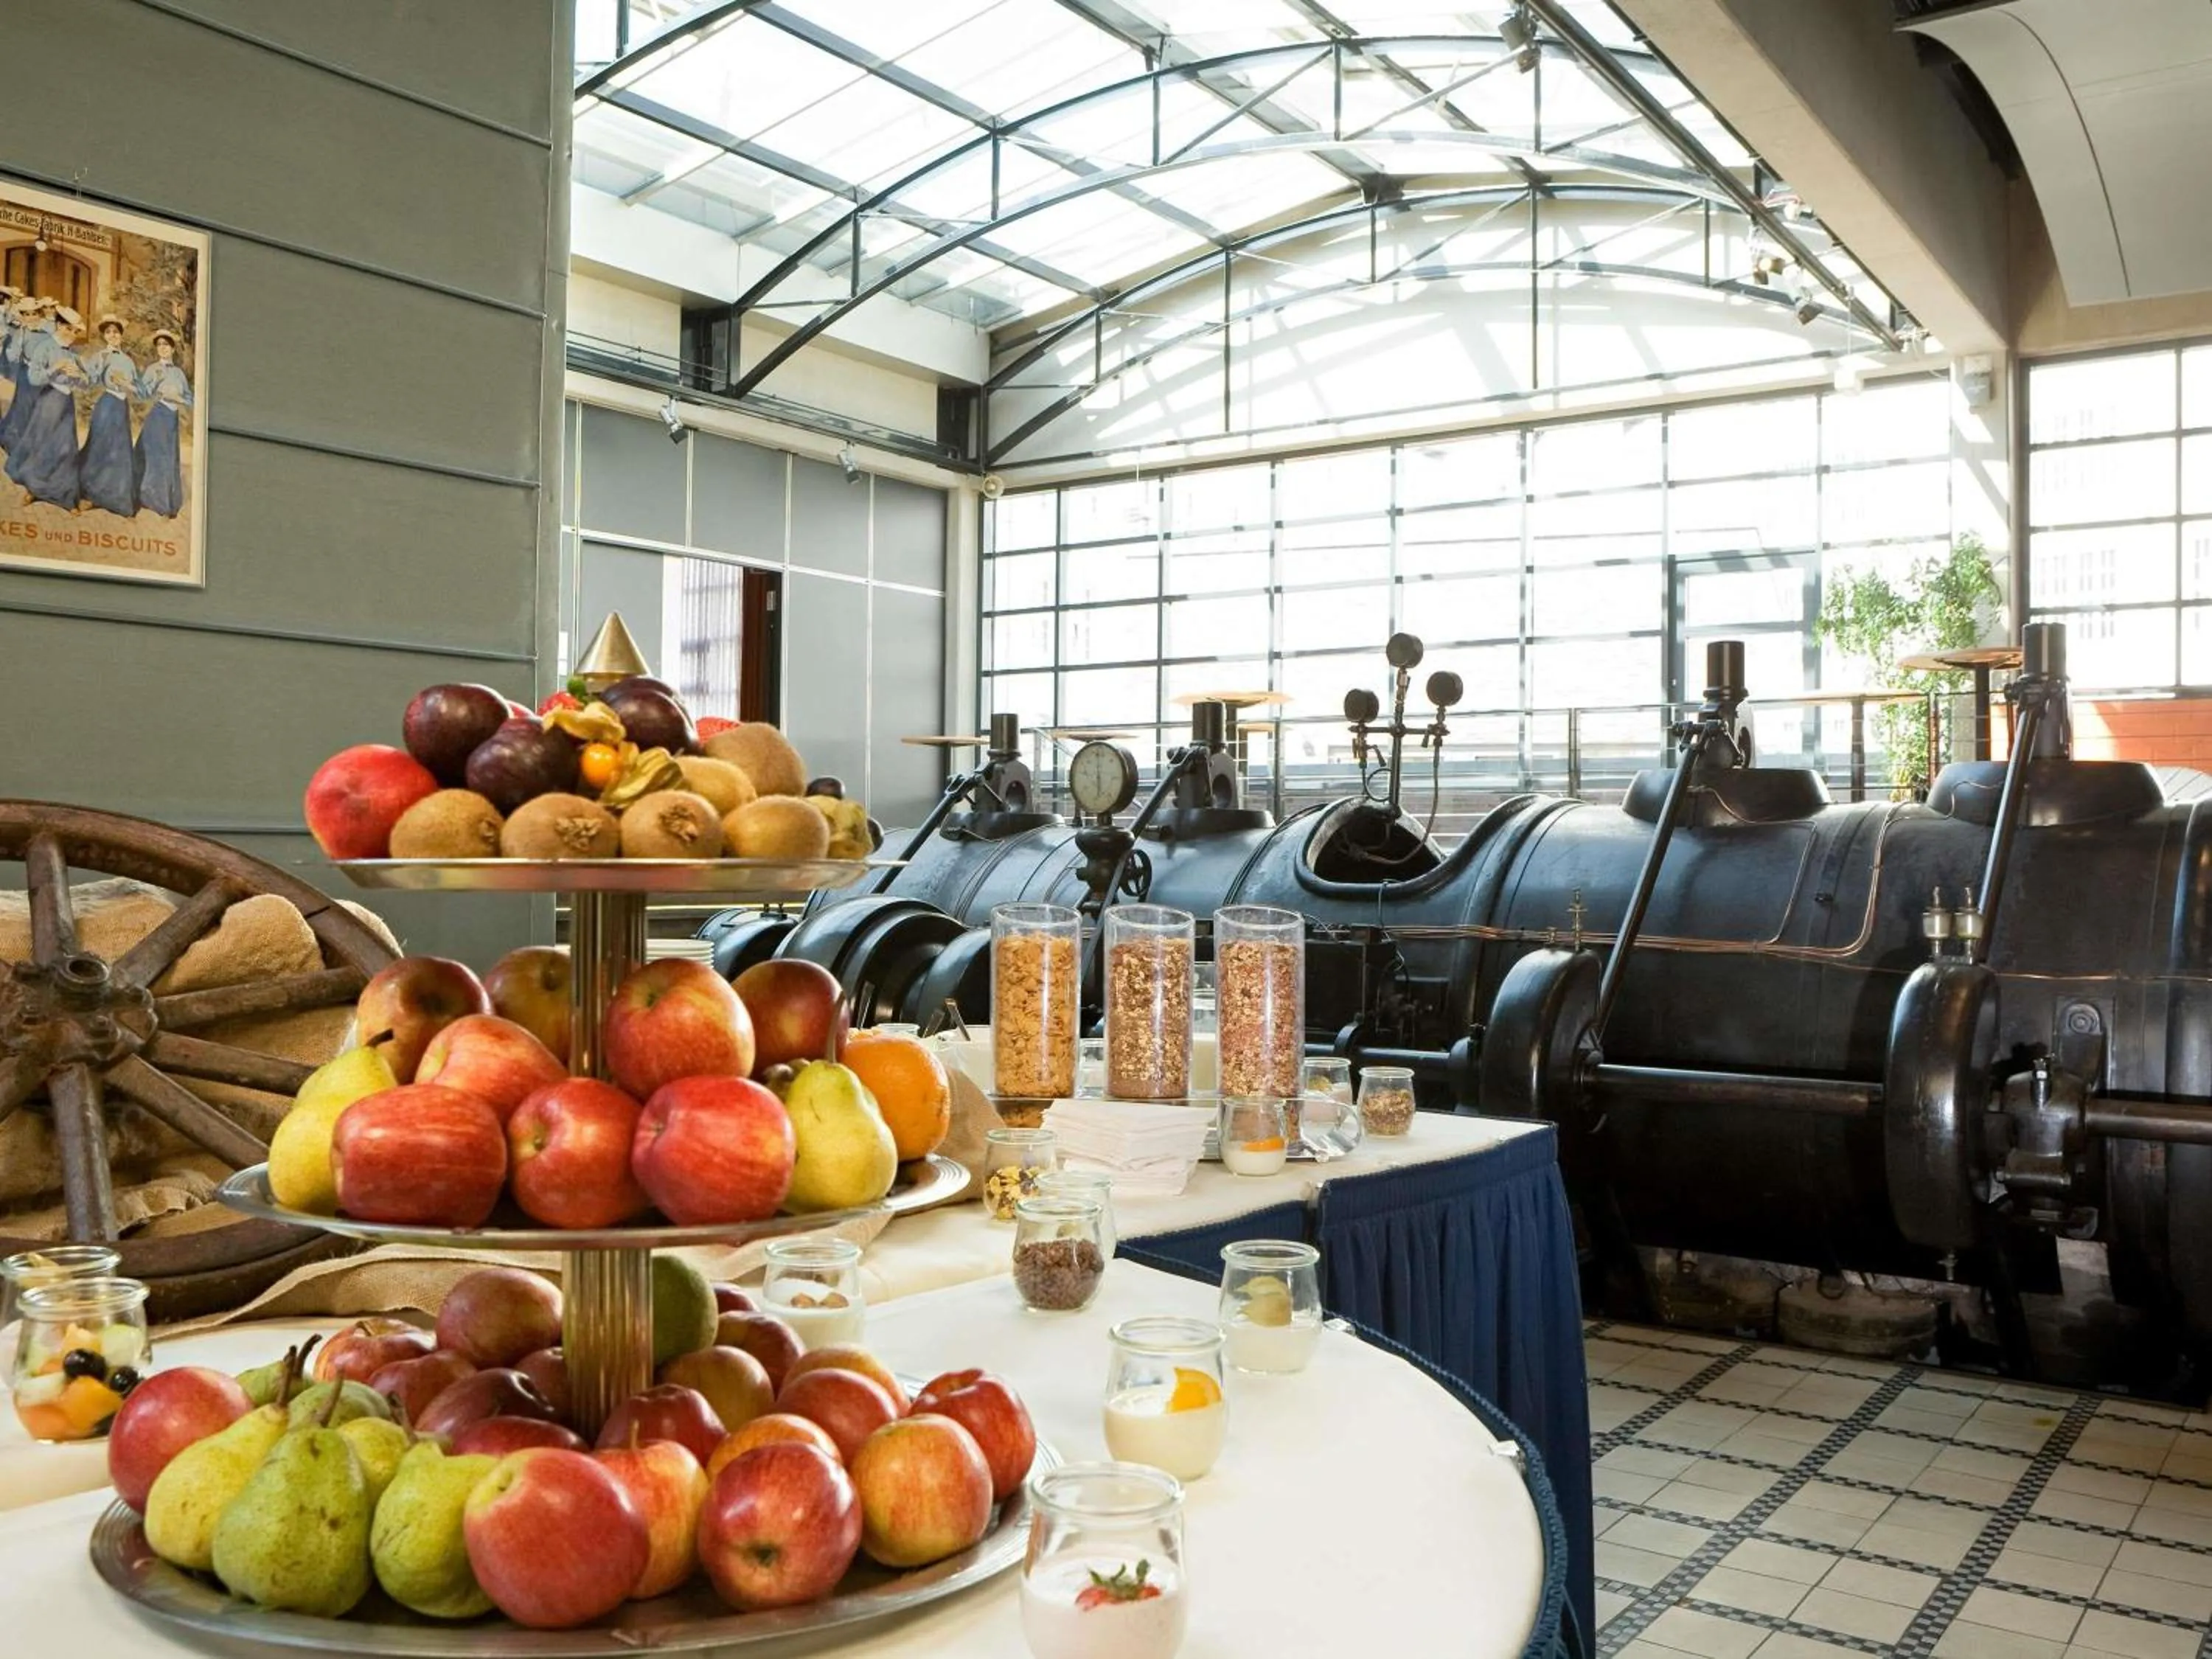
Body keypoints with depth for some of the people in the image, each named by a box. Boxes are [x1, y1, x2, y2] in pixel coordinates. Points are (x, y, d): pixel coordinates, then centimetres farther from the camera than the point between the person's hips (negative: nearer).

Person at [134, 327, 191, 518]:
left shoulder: (178, 372, 13)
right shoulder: (152, 369, 1)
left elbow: (190, 398, 11)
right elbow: (144, 393, -9)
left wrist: (178, 398, -8)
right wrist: (156, 381, -23)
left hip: (172, 418, 5)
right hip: (157, 416, -4)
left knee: (171, 459, 5)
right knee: (157, 457, -8)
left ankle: (169, 503, 10)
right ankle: (158, 501, -6)